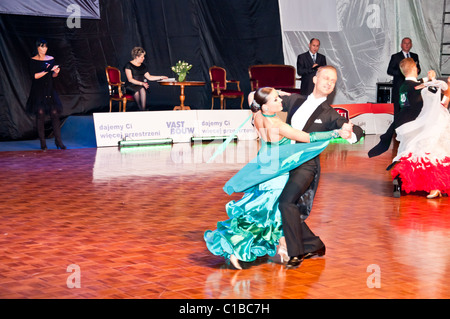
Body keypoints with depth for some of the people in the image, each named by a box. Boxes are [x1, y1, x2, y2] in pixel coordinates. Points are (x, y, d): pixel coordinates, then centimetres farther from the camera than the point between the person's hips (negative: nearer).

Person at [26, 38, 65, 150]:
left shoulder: (51, 59, 10)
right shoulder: (33, 60, -1)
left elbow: (53, 76, 11)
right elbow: (34, 76, -11)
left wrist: (56, 72, -11)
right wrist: (47, 71, -18)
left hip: (49, 89, 3)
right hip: (38, 90, -3)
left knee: (55, 112, -5)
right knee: (40, 114, -4)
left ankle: (58, 140, -1)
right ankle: (42, 142, 2)